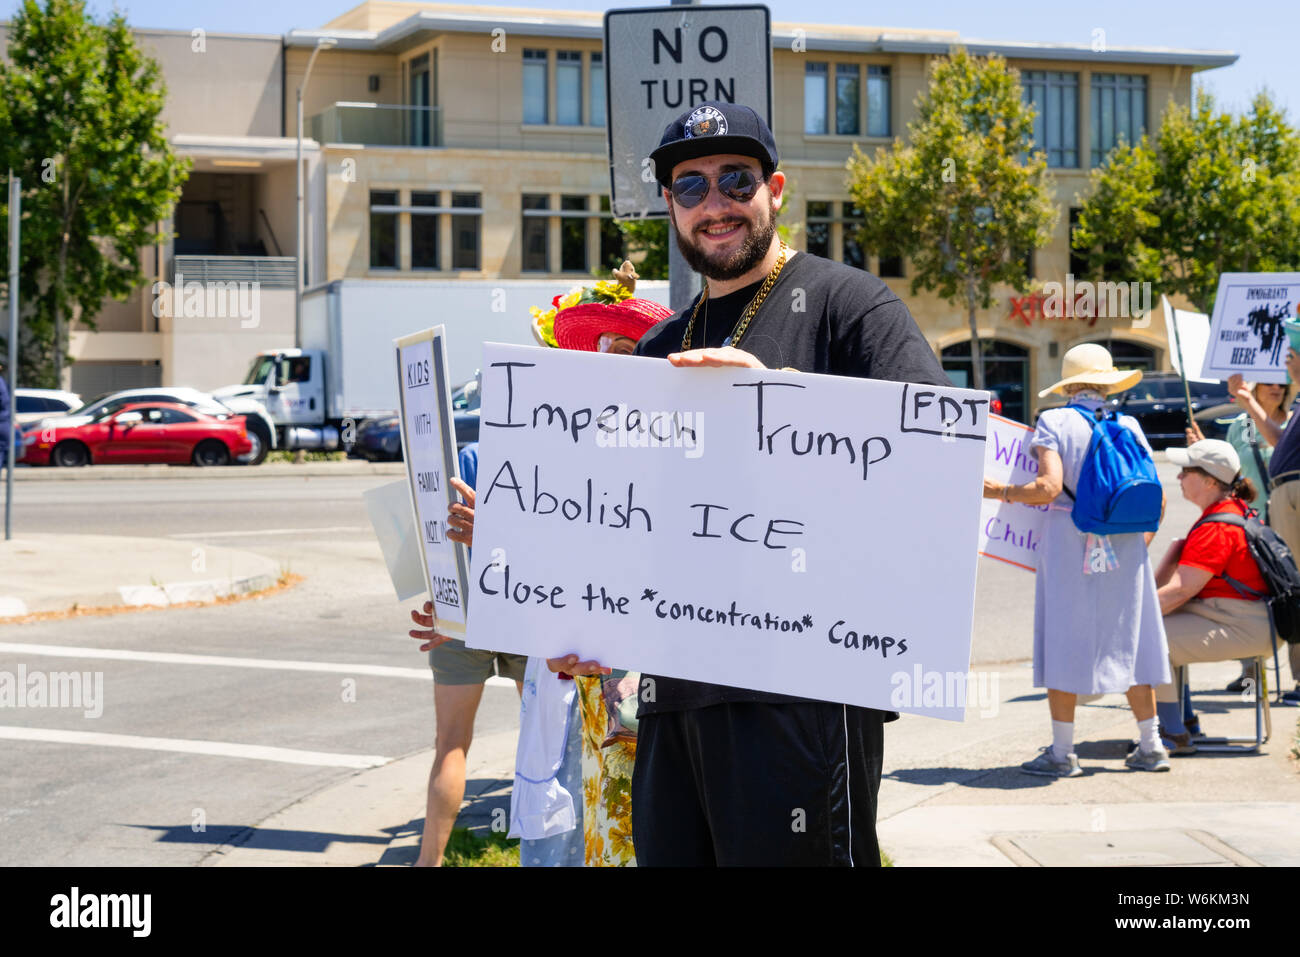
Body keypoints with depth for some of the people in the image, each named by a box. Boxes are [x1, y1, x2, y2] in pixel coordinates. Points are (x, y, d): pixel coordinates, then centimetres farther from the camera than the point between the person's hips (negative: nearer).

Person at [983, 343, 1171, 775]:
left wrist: (998, 491, -4)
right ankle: (1151, 746, 16)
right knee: (1128, 640, 11)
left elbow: (1050, 487, -17)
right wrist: (1141, 542, 18)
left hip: (1069, 545, -4)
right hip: (1125, 547, 4)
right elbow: (1157, 499, 4)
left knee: (1064, 642, 1)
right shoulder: (1128, 426, 6)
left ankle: (1062, 752, 2)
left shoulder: (1053, 422, -4)